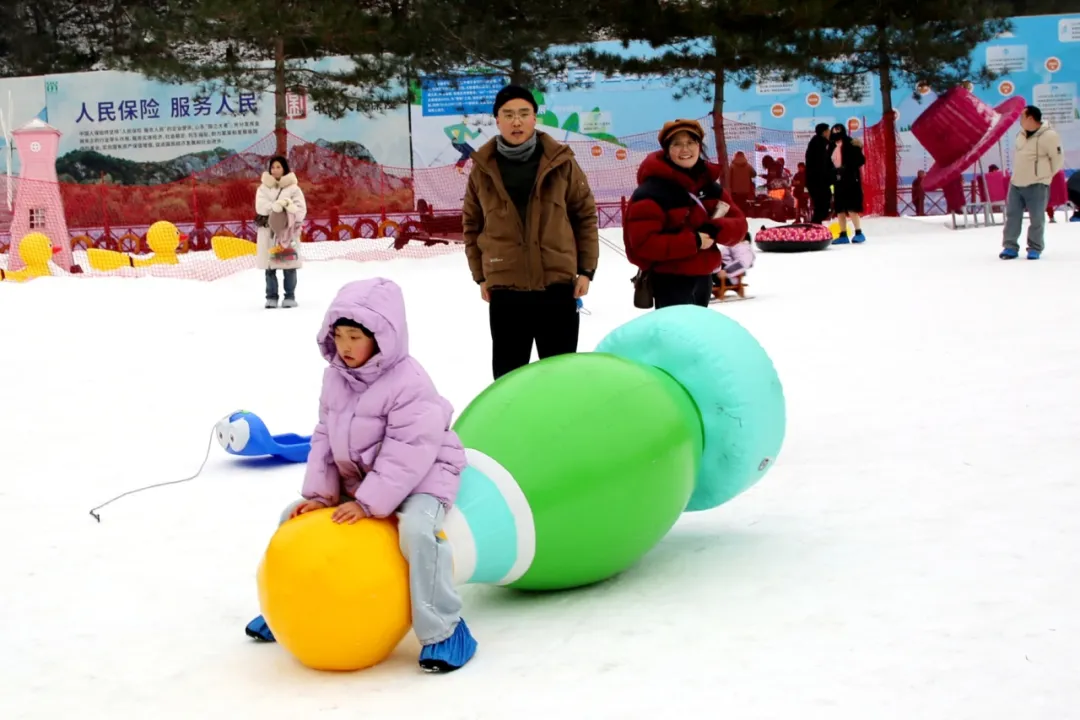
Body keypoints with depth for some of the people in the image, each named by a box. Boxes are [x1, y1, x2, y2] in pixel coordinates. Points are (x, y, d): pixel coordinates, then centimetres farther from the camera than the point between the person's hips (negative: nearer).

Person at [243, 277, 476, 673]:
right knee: (293, 519, 7)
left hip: (420, 476, -8)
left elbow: (408, 454, -27)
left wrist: (369, 503, -29)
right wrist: (319, 493, -6)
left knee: (416, 529, -38)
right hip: (357, 479, 8)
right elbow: (324, 437, 5)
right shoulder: (336, 377, 1)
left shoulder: (408, 383, -24)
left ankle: (444, 630, -26)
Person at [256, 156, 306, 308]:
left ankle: (290, 297, 5)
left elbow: (301, 209, -2)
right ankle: (271, 297, 8)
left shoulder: (293, 188, 5)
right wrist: (276, 206, -19)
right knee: (270, 266, 2)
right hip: (268, 232, 1)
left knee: (289, 266, -2)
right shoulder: (263, 187, 9)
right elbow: (260, 206, -7)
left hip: (287, 232, -1)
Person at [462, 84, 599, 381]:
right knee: (508, 371, 8)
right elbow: (472, 224, 8)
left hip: (558, 283, 0)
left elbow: (585, 215, 3)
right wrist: (480, 275, 4)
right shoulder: (483, 168, 1)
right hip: (505, 287, 1)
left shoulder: (561, 162, -2)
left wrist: (586, 269, 0)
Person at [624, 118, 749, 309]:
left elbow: (739, 225, 3)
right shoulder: (652, 190, -17)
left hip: (703, 277, 8)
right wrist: (692, 242, -26)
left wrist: (716, 230, -20)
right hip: (670, 280, -8)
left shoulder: (709, 184, 5)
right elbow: (643, 243, -25)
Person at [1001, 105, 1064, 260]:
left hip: (1037, 186, -6)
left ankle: (1035, 248, 13)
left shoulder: (1049, 136, -16)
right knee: (1012, 215, 7)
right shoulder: (1021, 134, 5)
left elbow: (1058, 159, -8)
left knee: (1037, 218, 2)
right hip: (1016, 183, 6)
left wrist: (1045, 175, 1)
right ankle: (1010, 246, 14)